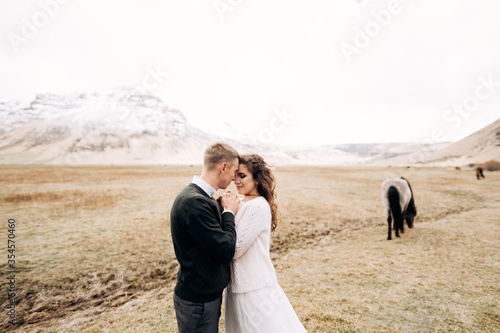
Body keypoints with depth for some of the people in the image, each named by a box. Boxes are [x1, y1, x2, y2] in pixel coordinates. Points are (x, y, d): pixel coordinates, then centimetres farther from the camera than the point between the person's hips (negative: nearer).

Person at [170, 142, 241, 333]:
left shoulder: (200, 197, 3)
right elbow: (226, 251, -28)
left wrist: (226, 209, -3)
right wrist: (229, 212, -15)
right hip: (197, 303, -9)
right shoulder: (194, 202, -29)